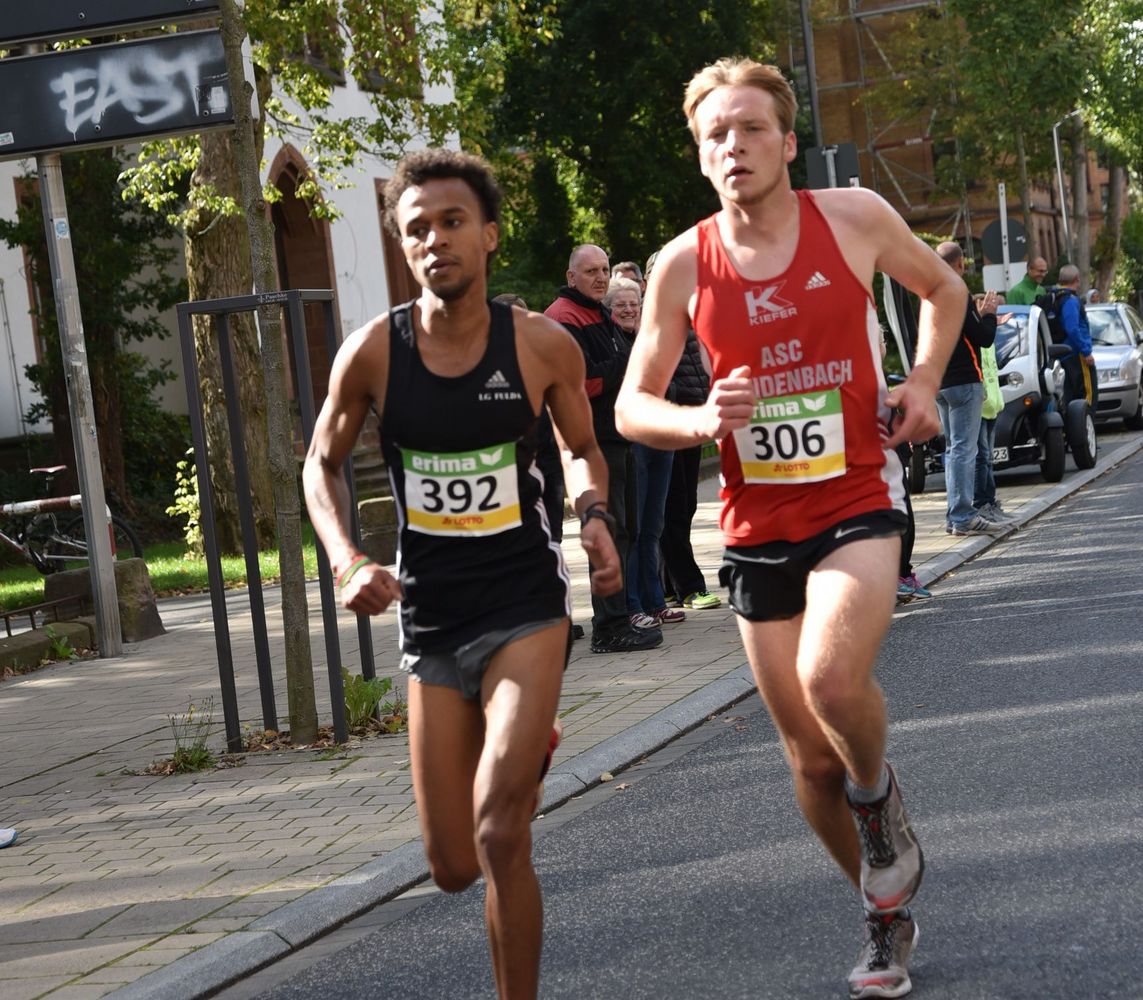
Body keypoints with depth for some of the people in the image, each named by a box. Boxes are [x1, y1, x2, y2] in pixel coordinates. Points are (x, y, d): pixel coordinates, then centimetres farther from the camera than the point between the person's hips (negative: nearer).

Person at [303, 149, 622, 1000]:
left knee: (499, 832, -21)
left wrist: (595, 516, -11)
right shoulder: (373, 352, -8)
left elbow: (582, 448, 10)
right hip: (430, 619, 2)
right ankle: (527, 746, 45)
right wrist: (347, 562, -9)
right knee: (453, 866, 10)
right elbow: (323, 465, 8)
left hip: (526, 605, -2)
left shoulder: (543, 345, -9)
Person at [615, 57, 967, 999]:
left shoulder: (854, 216, -4)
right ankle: (889, 916, 31)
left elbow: (944, 290, 15)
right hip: (759, 525, 2)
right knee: (811, 755, 8)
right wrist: (700, 419, -19)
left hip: (858, 502, -2)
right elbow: (632, 406, 3)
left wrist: (923, 381, -2)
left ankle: (882, 805, 3)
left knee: (831, 676, -30)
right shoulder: (683, 264, -3)